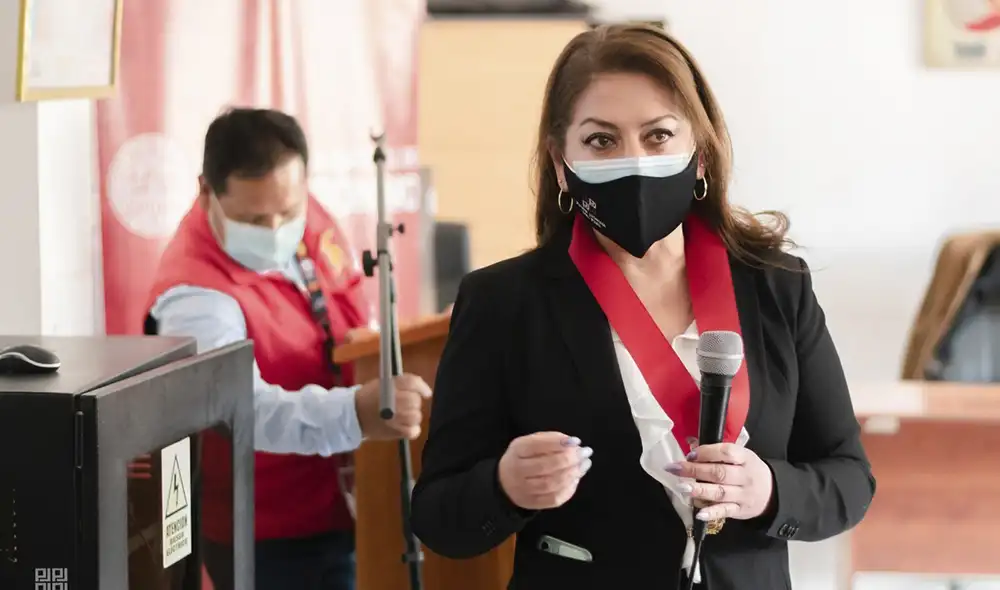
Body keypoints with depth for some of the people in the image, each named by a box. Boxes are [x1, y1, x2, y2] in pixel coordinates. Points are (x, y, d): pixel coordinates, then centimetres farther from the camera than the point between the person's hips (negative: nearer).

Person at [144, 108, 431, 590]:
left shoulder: (307, 221, -4)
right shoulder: (196, 298, -29)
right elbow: (246, 406, -47)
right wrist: (355, 414, -61)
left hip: (338, 508, 7)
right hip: (264, 536, -7)